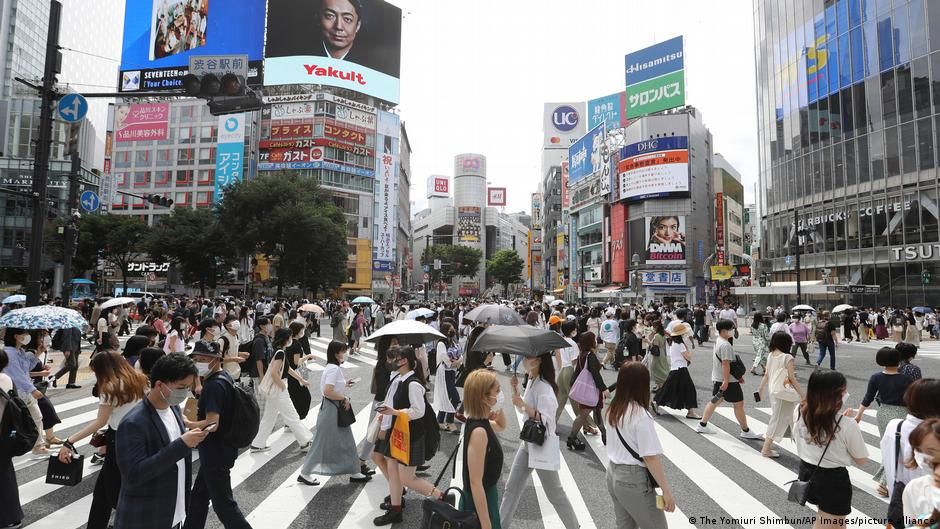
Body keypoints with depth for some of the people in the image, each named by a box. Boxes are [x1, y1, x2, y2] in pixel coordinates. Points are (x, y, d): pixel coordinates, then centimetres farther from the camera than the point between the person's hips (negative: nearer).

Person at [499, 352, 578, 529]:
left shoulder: (544, 388, -24)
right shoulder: (531, 381, 4)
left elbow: (546, 420, -27)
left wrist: (524, 405, -36)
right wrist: (515, 389, 0)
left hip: (543, 446, -9)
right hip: (528, 443, 9)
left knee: (555, 493, 7)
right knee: (512, 487, 15)